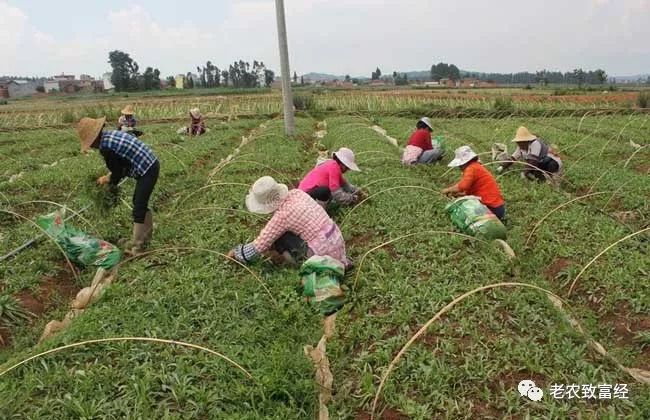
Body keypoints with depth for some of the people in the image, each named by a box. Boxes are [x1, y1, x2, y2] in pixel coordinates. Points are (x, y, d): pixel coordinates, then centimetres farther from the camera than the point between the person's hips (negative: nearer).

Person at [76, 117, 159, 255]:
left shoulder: (105, 147, -18)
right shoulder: (110, 134, 10)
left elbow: (117, 172, -7)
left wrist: (108, 180, 12)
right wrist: (110, 177, 15)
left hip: (147, 170, -10)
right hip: (151, 165, 10)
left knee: (138, 209, -4)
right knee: (141, 203, 22)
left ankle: (136, 248, 5)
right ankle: (146, 235, 37)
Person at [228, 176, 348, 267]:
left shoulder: (281, 215, -17)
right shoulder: (297, 193, 1)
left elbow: (259, 246, -8)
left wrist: (236, 253, 8)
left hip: (324, 253, -7)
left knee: (277, 235, -5)